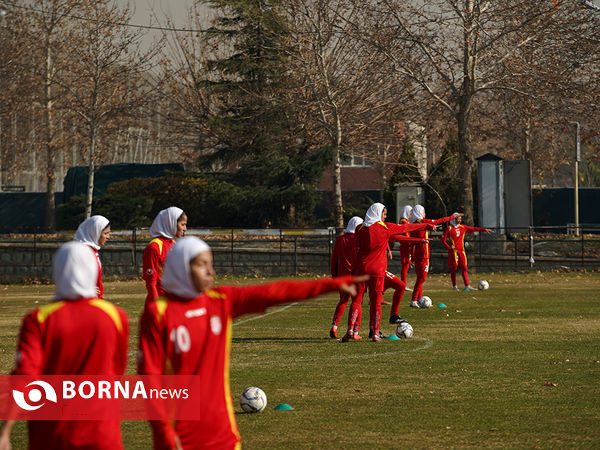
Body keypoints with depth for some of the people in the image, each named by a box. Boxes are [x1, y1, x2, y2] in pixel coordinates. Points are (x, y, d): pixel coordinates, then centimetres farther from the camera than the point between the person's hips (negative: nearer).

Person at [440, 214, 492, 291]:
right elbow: (443, 239, -3)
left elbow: (473, 229, 15)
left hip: (461, 250, 4)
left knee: (464, 268, -3)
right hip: (453, 251, -4)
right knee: (454, 268, 1)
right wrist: (448, 247, -13)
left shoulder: (463, 227, 11)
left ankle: (467, 286, -6)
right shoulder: (449, 229, -4)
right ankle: (454, 286, 11)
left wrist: (484, 229, 12)